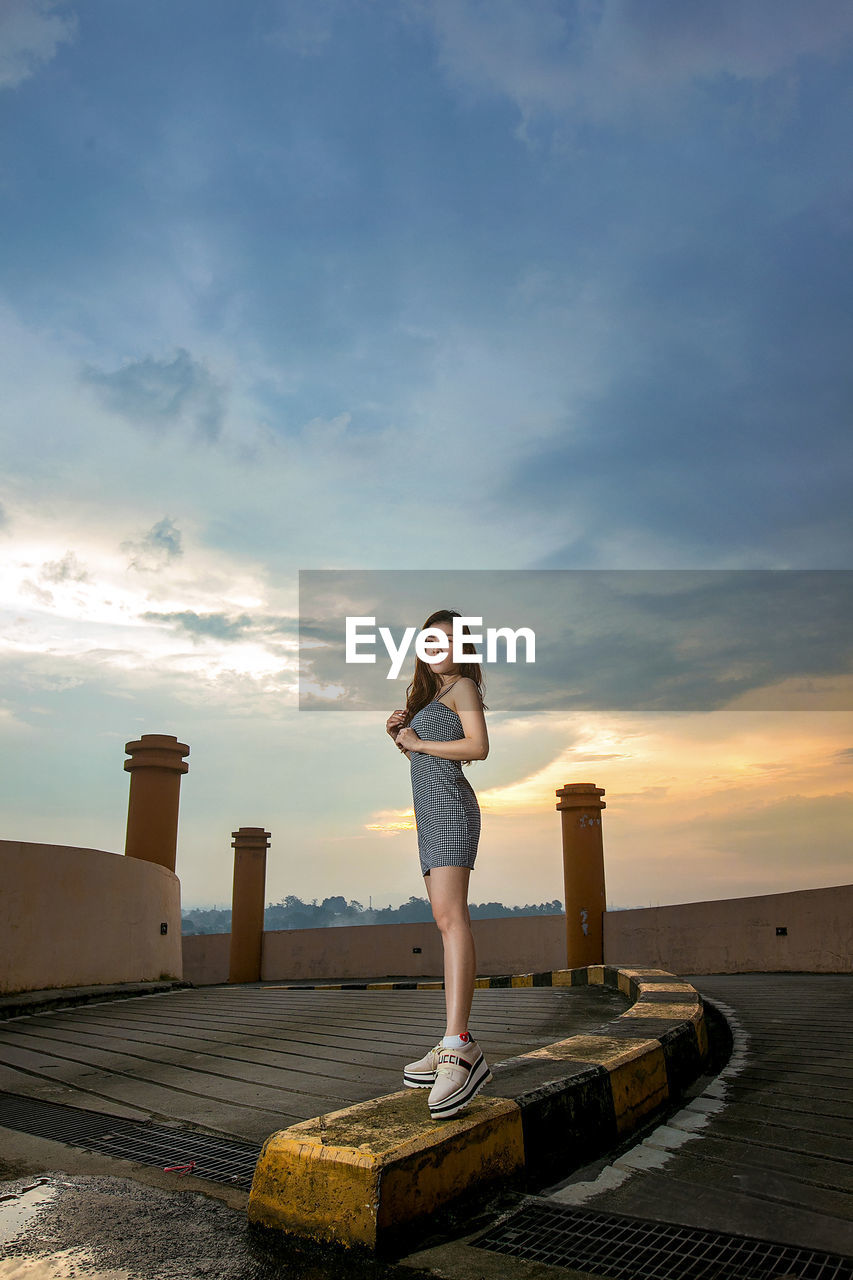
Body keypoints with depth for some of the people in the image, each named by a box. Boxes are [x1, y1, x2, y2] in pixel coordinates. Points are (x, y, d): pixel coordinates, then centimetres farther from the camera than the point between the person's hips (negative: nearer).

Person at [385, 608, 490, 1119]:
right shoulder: (431, 695, 28)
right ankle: (458, 1049, 7)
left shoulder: (463, 686, 2)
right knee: (446, 922, 5)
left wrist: (418, 742, -6)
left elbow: (478, 746, -12)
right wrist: (401, 733, 13)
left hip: (450, 802, -10)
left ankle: (459, 1046, -34)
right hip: (430, 809, 10)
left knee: (452, 914, -23)